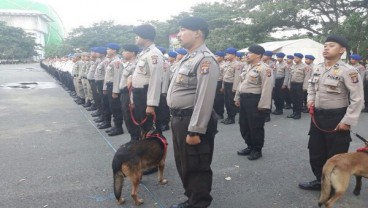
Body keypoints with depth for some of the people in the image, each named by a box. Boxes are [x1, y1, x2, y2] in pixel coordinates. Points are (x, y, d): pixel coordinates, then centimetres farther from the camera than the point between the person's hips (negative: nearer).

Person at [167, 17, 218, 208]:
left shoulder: (205, 60, -17)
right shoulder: (188, 58, 14)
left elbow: (205, 98, -24)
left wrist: (195, 130, -25)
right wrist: (176, 120, 18)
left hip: (192, 121, -10)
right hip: (179, 119, 10)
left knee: (196, 167, 6)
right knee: (183, 164, 22)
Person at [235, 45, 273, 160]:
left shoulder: (264, 68, -14)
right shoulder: (248, 67, 15)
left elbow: (267, 88, -19)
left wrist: (263, 104, -22)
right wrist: (237, 97, 18)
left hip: (255, 100, -9)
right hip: (244, 99, 9)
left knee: (256, 126, 2)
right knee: (244, 125, 16)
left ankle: (257, 150, 18)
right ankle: (250, 146, 32)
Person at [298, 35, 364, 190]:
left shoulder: (348, 71, -17)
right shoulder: (317, 69, 5)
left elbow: (357, 99, -17)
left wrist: (348, 121, -18)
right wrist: (310, 99, 5)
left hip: (337, 118, -7)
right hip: (317, 116, 7)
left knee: (335, 156, 7)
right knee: (315, 152, 16)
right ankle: (320, 180, 36)